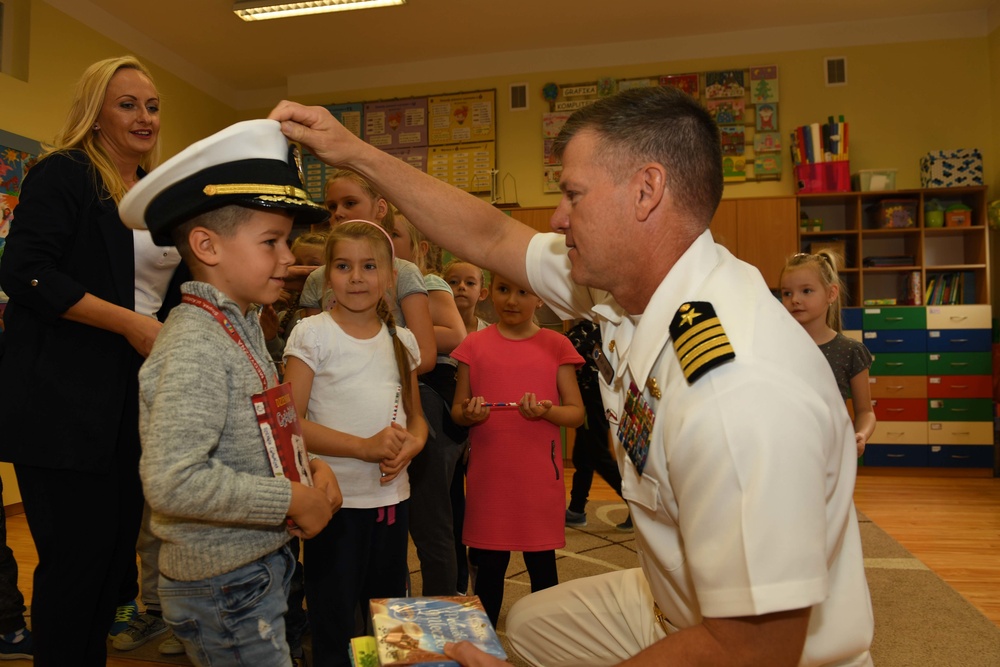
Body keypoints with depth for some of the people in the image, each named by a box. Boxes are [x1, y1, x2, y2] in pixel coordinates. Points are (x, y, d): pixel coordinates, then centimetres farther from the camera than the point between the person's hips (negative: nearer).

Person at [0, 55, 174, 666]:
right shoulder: (63, 174, -4)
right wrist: (129, 322, -19)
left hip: (132, 403, 7)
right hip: (66, 403, -7)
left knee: (118, 550, 13)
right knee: (78, 558, -1)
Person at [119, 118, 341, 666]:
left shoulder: (244, 326, 5)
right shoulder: (195, 344, -23)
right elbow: (173, 481, -31)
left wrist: (311, 468, -2)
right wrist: (292, 500, -22)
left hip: (261, 569, 9)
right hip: (224, 587, -9)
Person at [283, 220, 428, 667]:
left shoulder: (401, 339, 6)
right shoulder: (312, 333, -8)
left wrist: (412, 444, -8)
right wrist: (364, 447, -22)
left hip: (392, 496, 5)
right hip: (337, 500, -4)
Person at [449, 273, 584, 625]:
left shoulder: (556, 346, 0)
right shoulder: (475, 345, 4)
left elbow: (577, 413, 0)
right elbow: (457, 410, 7)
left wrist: (546, 411, -21)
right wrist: (469, 414, -16)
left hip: (539, 477, -1)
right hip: (488, 475, 1)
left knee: (542, 564, 10)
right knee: (488, 564, 12)